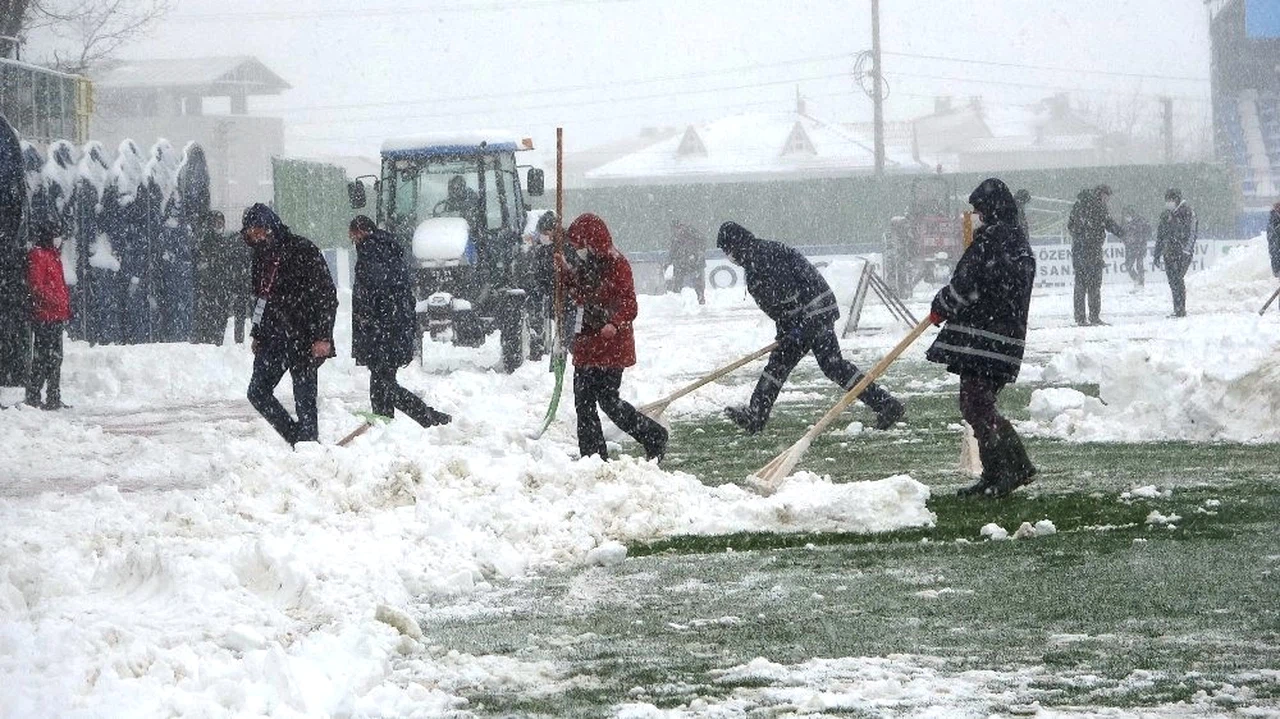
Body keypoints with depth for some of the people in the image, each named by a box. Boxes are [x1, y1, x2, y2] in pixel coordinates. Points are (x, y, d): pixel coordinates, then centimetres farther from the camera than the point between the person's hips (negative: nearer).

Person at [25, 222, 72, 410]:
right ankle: (33, 397, -6)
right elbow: (37, 286, -18)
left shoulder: (53, 256, 19)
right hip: (44, 316, -10)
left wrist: (66, 308, 17)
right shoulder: (37, 256, -10)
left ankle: (53, 399, 17)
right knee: (43, 358, -9)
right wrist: (57, 304, -21)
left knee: (55, 359, 12)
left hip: (57, 317, 10)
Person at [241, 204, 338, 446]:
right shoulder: (262, 256, 11)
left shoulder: (303, 251, -11)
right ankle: (297, 438, 10)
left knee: (304, 398, -7)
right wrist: (257, 335, 19)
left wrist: (322, 336, -17)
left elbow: (327, 295, -12)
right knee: (258, 392, 3)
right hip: (273, 339, 8)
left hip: (303, 338, -8)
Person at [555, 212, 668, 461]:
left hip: (612, 344, -9)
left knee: (608, 400, -7)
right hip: (587, 343, 9)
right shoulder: (586, 264, 12)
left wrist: (614, 324, -36)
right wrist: (564, 270, 14)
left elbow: (629, 306, -18)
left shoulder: (616, 265, -14)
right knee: (583, 403, 6)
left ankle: (654, 436, 10)